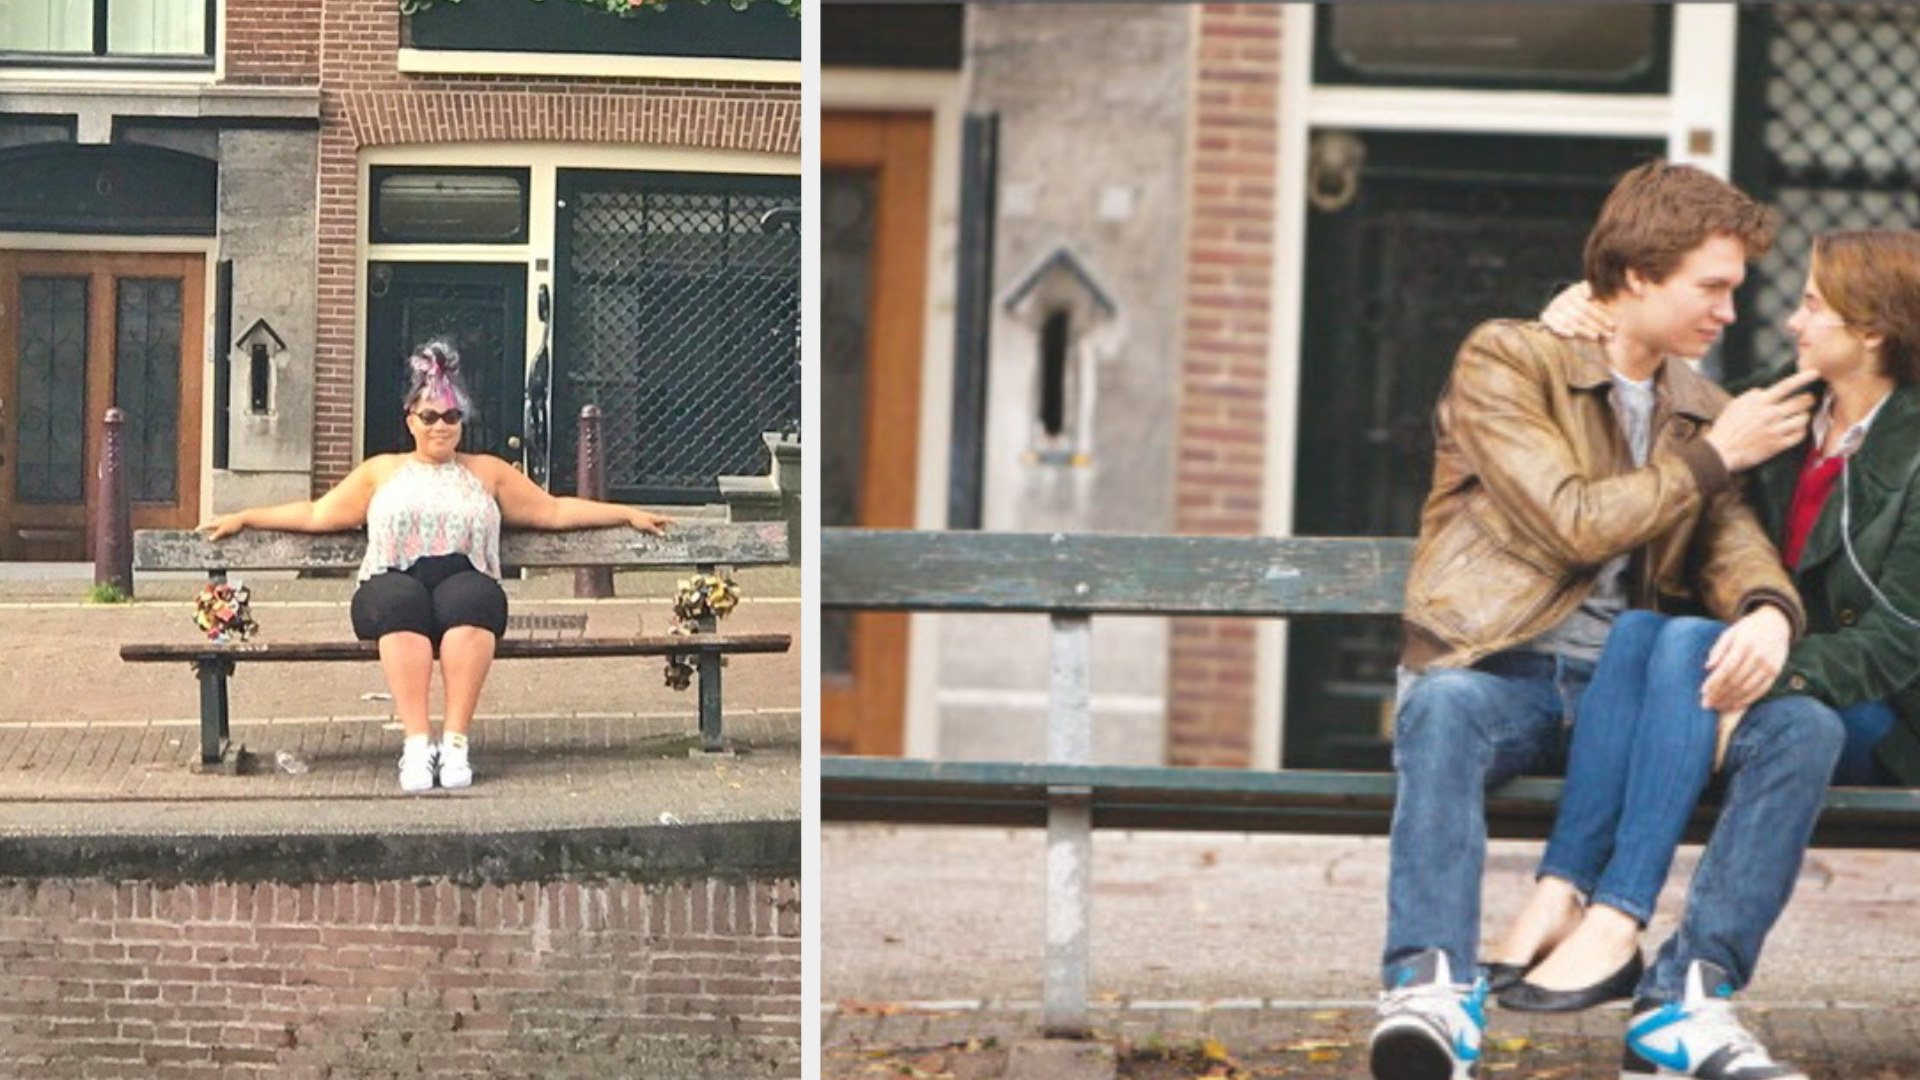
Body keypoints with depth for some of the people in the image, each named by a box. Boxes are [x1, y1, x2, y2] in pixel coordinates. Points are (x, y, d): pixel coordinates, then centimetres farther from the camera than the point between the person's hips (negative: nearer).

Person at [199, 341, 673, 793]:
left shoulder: (487, 472, 27)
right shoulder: (382, 471, 27)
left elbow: (555, 511, 25)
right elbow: (317, 515, 24)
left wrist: (628, 514, 18)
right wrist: (243, 518, 16)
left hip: (465, 581, 0)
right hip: (393, 583, 0)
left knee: (469, 596, -38)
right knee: (403, 601, -38)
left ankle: (455, 741, -40)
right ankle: (416, 742, -42)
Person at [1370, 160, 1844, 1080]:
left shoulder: (1698, 410, 21)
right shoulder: (1504, 360, 2)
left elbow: (1733, 541, 8)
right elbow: (1576, 526, -10)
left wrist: (1768, 612, -17)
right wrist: (1714, 453, 0)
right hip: (1505, 673, -5)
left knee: (1803, 726, -22)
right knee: (1445, 708, -40)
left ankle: (1690, 995, -27)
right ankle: (1432, 991, -48)